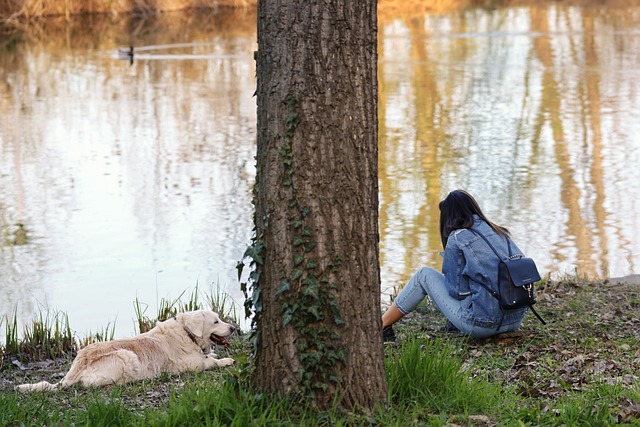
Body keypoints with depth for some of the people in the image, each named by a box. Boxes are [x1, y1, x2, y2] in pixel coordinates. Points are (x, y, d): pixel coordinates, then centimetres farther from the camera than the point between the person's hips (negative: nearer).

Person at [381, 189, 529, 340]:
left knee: (425, 275, 13)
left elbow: (457, 291, -5)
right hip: (516, 321, 6)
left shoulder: (457, 238, -5)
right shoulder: (499, 232, 13)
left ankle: (382, 326, 23)